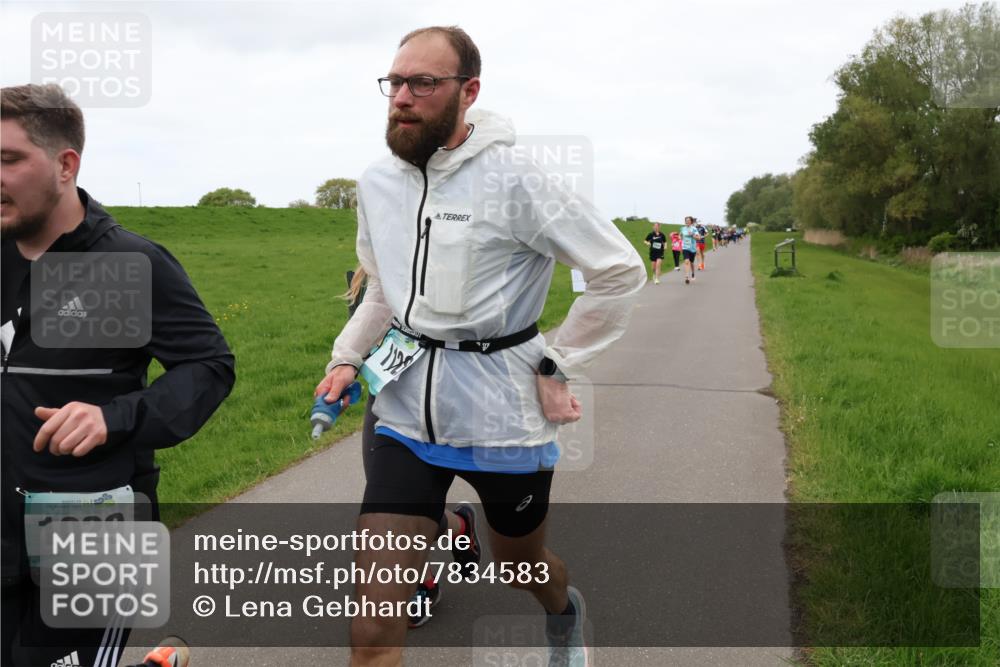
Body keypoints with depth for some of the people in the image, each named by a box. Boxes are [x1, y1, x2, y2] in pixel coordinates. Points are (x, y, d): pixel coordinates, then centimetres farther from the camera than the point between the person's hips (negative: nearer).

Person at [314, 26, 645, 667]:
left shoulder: (511, 180, -15)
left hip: (503, 418, -3)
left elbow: (621, 271, -11)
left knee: (522, 566, 23)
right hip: (408, 415, 4)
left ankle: (566, 611, 60)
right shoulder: (377, 183, 3)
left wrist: (556, 367, -10)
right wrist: (346, 356, 7)